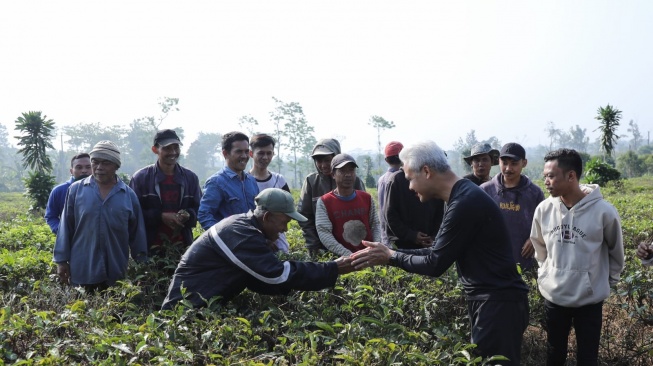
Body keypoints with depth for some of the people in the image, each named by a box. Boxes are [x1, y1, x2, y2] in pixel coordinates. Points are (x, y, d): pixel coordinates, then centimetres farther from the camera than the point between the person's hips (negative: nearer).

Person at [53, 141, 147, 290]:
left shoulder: (129, 195, 4)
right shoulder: (76, 190, 2)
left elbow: (137, 234, 8)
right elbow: (66, 228, 5)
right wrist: (62, 260, 4)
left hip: (116, 271, 1)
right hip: (82, 269, -1)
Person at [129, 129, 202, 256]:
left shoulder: (190, 178, 9)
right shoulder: (141, 177, 0)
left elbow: (199, 208, 14)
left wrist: (188, 215, -8)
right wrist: (160, 217, -14)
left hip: (182, 247, 3)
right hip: (151, 248, -2)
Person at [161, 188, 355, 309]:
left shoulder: (244, 225, 7)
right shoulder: (242, 235, -24)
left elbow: (261, 279, 6)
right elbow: (279, 274, -29)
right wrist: (333, 270, -24)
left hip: (203, 303, 10)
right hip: (188, 306, -10)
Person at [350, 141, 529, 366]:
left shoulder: (466, 202, -22)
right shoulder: (462, 196, 11)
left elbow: (436, 264, -19)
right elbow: (437, 253, 14)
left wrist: (390, 257, -6)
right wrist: (390, 253, 6)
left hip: (498, 303, -10)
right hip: (488, 300, 10)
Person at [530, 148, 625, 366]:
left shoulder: (603, 211, -18)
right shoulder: (544, 209, -8)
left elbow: (616, 252, 0)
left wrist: (609, 281, 6)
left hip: (590, 299, -3)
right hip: (553, 296, 3)